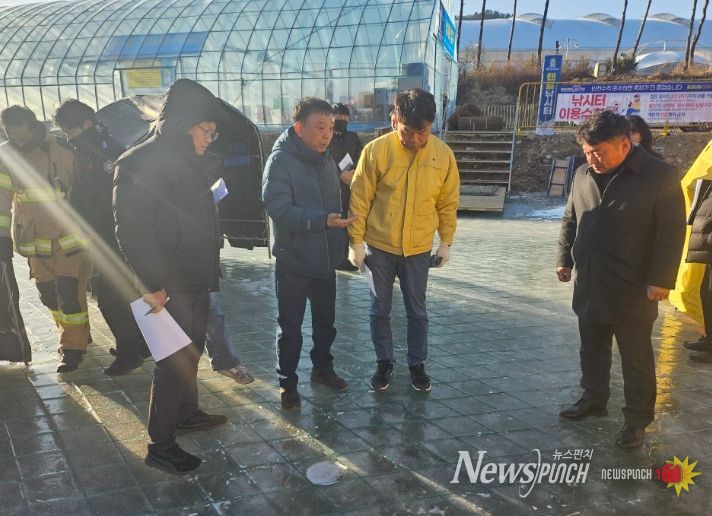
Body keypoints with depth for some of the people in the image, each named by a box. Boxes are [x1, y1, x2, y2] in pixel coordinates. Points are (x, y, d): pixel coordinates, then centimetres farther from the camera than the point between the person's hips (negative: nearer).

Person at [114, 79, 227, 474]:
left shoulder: (187, 159, 10)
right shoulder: (141, 162, -18)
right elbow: (132, 229, -22)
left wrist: (209, 270, 13)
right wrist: (152, 285, -22)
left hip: (196, 279, 9)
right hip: (171, 285, -9)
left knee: (191, 351, 21)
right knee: (175, 361, -2)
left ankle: (188, 412, 40)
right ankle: (161, 445, 12)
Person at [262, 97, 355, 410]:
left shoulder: (325, 158, 7)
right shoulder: (281, 160, -15)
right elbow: (279, 209, -24)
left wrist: (341, 243, 11)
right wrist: (323, 221, -34)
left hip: (325, 259, 7)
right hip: (293, 261, -7)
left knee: (325, 321, 20)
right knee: (290, 327, 6)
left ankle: (322, 369, 40)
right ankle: (287, 383, 23)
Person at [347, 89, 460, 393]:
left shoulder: (443, 154, -7)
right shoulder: (375, 150, -13)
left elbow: (448, 203, 3)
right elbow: (359, 199, -7)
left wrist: (446, 242, 5)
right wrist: (356, 242, -7)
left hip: (419, 249, 1)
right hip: (379, 246, -1)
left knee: (417, 311, 14)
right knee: (380, 310, 12)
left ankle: (417, 364, 32)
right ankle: (384, 362, 31)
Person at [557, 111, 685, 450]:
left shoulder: (659, 176, -12)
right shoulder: (583, 174, 5)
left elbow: (672, 232, -12)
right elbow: (570, 221, 14)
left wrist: (662, 279, -16)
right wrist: (565, 258, 10)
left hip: (632, 290, -5)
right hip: (589, 286, 6)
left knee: (636, 360, 7)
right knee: (592, 350, 18)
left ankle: (637, 421, 21)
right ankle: (594, 399, 37)